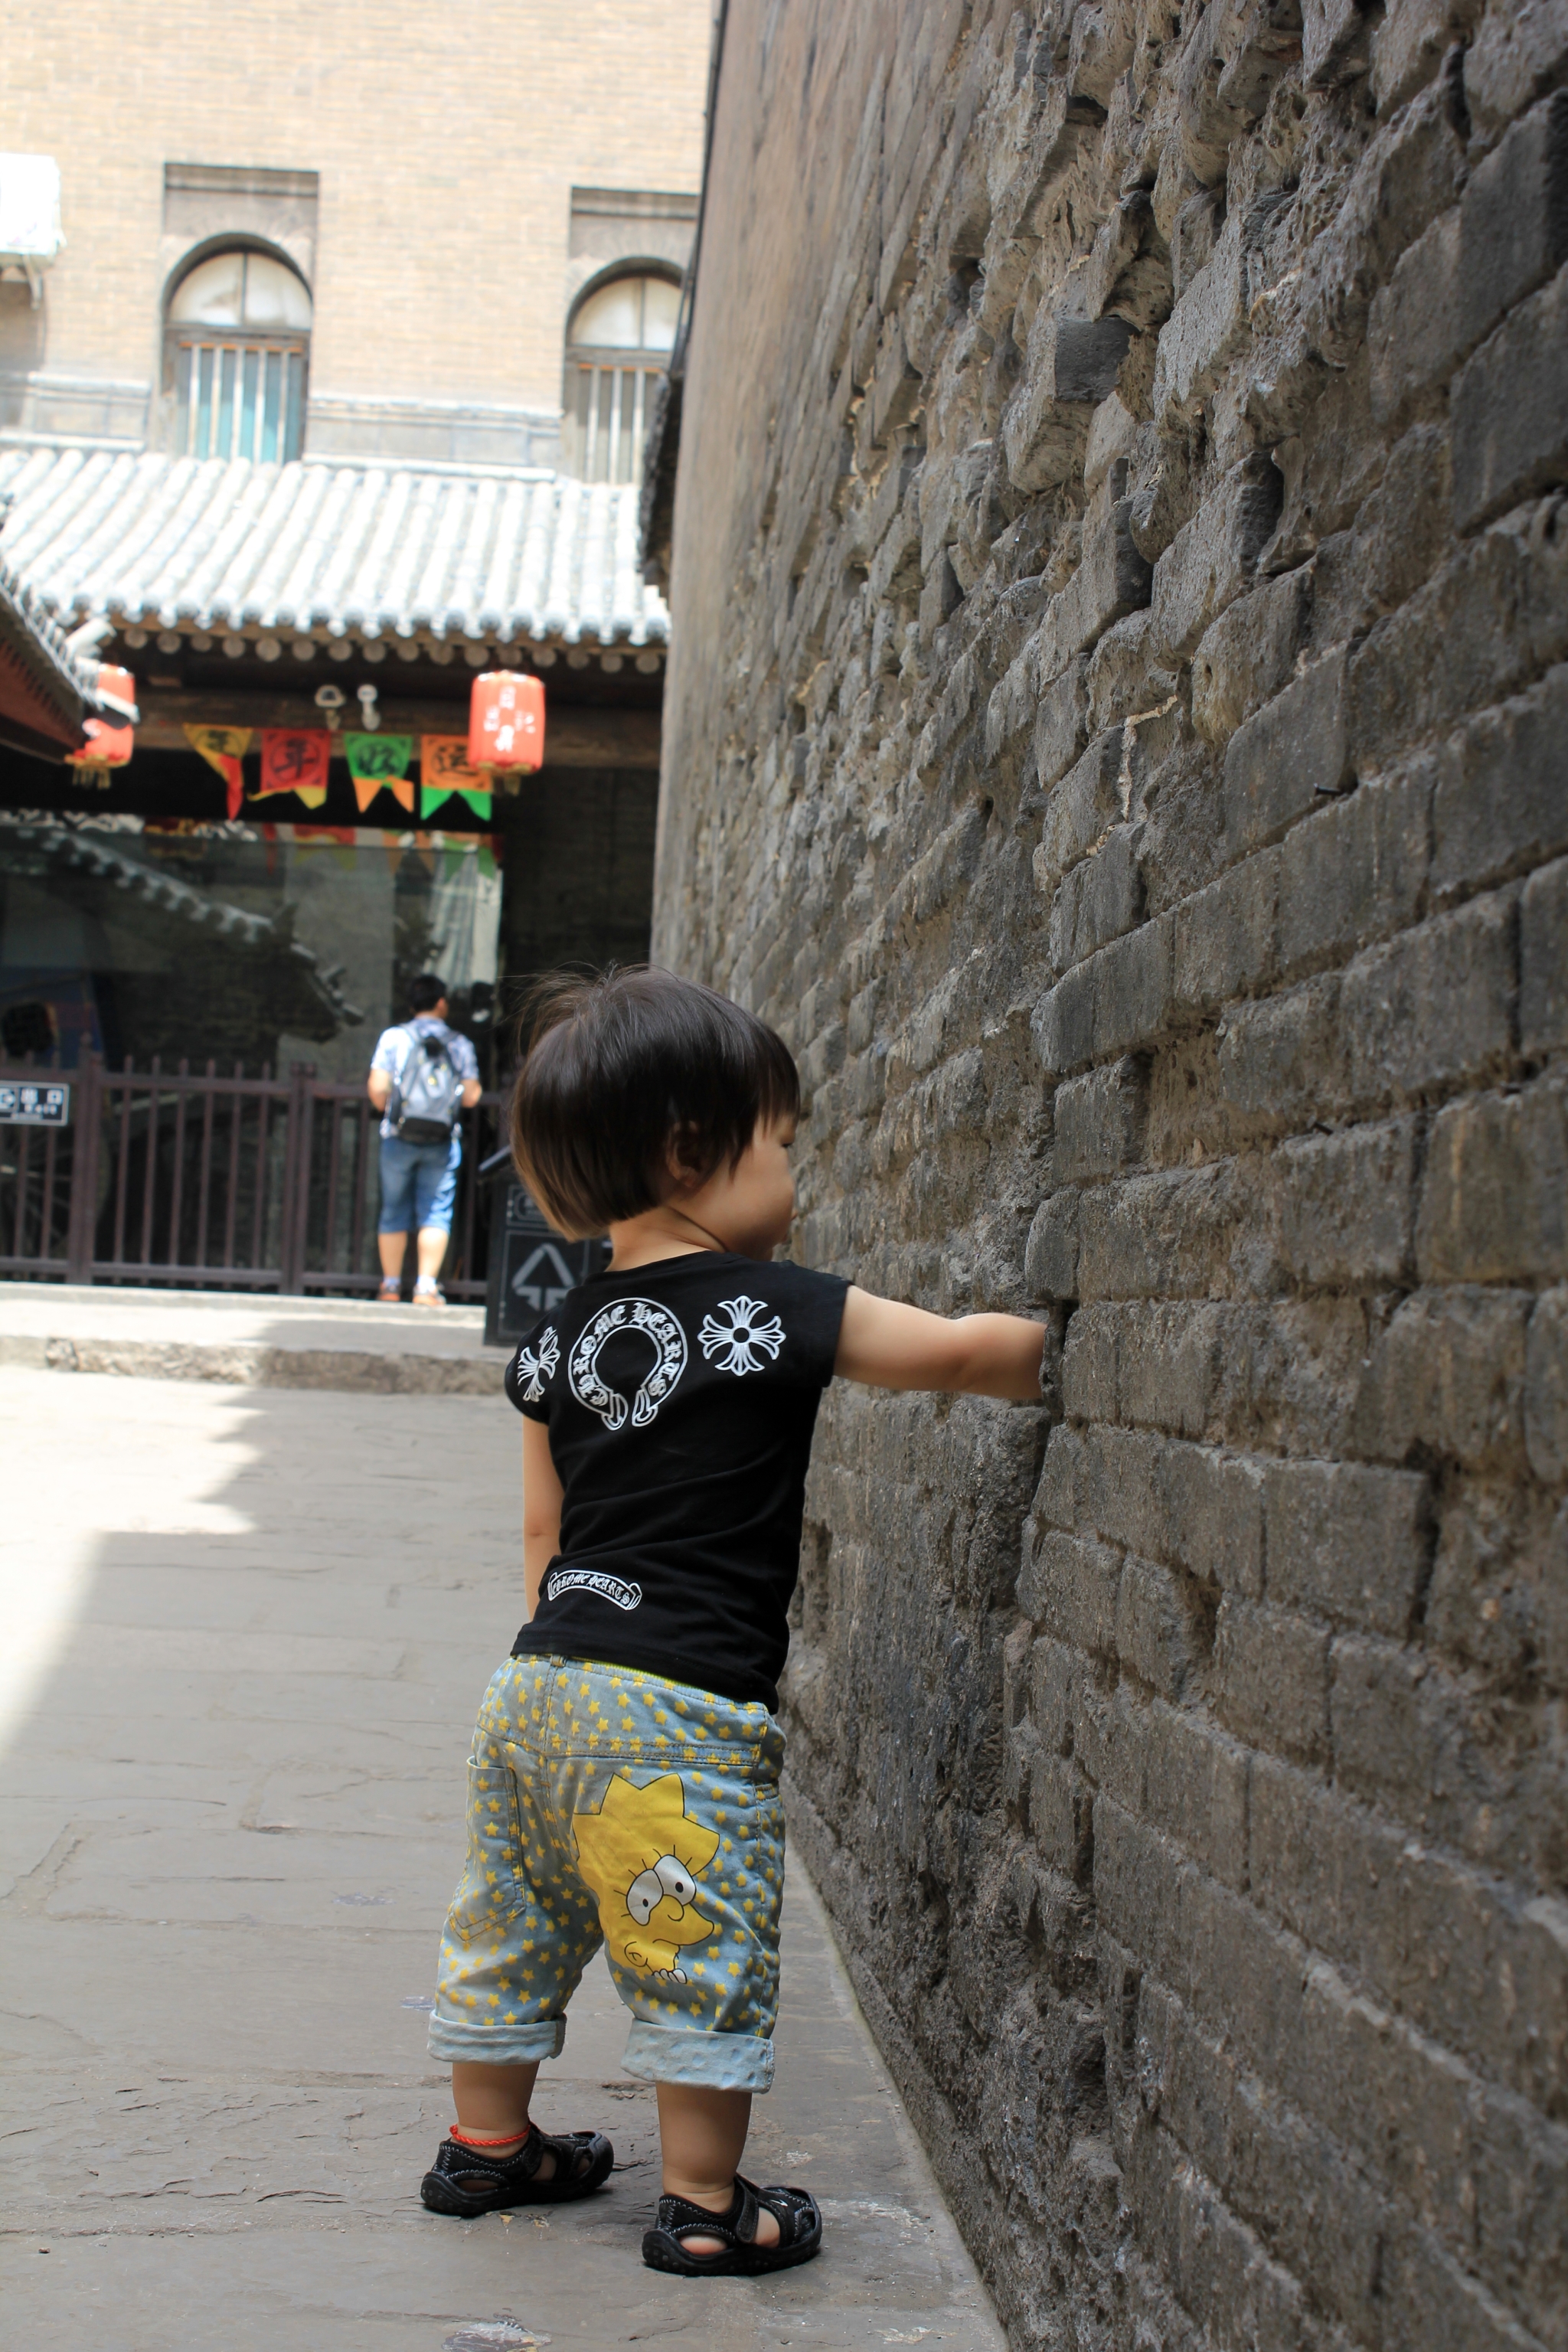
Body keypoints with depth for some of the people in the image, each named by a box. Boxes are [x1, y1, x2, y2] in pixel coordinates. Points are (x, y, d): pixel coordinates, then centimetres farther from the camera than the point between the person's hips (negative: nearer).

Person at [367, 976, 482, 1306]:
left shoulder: (394, 1038, -1)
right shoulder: (460, 1044, 3)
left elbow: (377, 1087, -8)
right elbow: (471, 1097, 1)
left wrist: (387, 1109, 12)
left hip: (400, 1139, 0)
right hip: (442, 1143, 0)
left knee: (394, 1213, 9)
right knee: (436, 1214, 3)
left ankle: (391, 1286, 14)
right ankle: (427, 1286, -5)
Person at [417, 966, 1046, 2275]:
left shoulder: (562, 1336, 8)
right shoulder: (779, 1316, -11)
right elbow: (961, 1352, -4)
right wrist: (1048, 1357, 14)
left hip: (541, 1684, 8)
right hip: (681, 1708, -7)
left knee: (517, 1930, 20)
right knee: (707, 1965, 6)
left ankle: (486, 2144, 36)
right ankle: (707, 2209, 16)